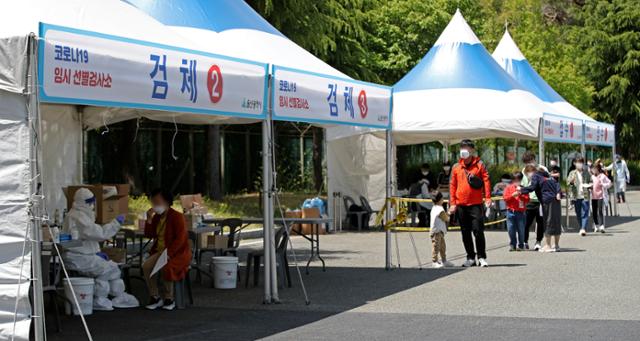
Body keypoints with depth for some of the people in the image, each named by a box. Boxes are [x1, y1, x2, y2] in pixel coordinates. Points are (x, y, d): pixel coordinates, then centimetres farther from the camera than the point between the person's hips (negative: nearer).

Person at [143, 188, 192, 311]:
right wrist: (149, 219, -3)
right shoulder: (157, 217, 11)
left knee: (166, 268, -34)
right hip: (160, 251, 6)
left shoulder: (177, 216, -11)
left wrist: (168, 253, -25)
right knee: (146, 266, -22)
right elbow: (149, 235, 11)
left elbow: (180, 239, -17)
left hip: (177, 252, -6)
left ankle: (169, 299, -13)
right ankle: (155, 297, -10)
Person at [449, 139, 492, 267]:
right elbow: (453, 185, 10)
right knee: (465, 233, 8)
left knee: (478, 231, -6)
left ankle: (482, 257, 3)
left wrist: (488, 198, -13)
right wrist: (453, 203, 4)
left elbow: (486, 181, -3)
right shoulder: (456, 167, 9)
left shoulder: (479, 165, 1)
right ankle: (471, 258, 17)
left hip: (476, 204, -3)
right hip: (461, 205, 4)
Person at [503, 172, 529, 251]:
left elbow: (527, 199, 1)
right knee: (511, 229, 0)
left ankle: (520, 245, 8)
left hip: (521, 212, -1)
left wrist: (521, 195, -14)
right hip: (511, 212, 1)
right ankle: (512, 245, 10)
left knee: (521, 230, -1)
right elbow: (505, 198, 1)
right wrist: (513, 195, -12)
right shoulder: (508, 188, 8)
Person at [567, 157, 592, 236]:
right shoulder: (572, 173, 8)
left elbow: (591, 182, 12)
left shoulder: (587, 173, 8)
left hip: (585, 196, -1)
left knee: (585, 213, -10)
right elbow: (568, 182, 1)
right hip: (576, 196, 1)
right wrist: (571, 181, -21)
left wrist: (589, 185, -9)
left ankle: (583, 229, -16)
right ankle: (581, 228, 20)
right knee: (578, 213, 7)